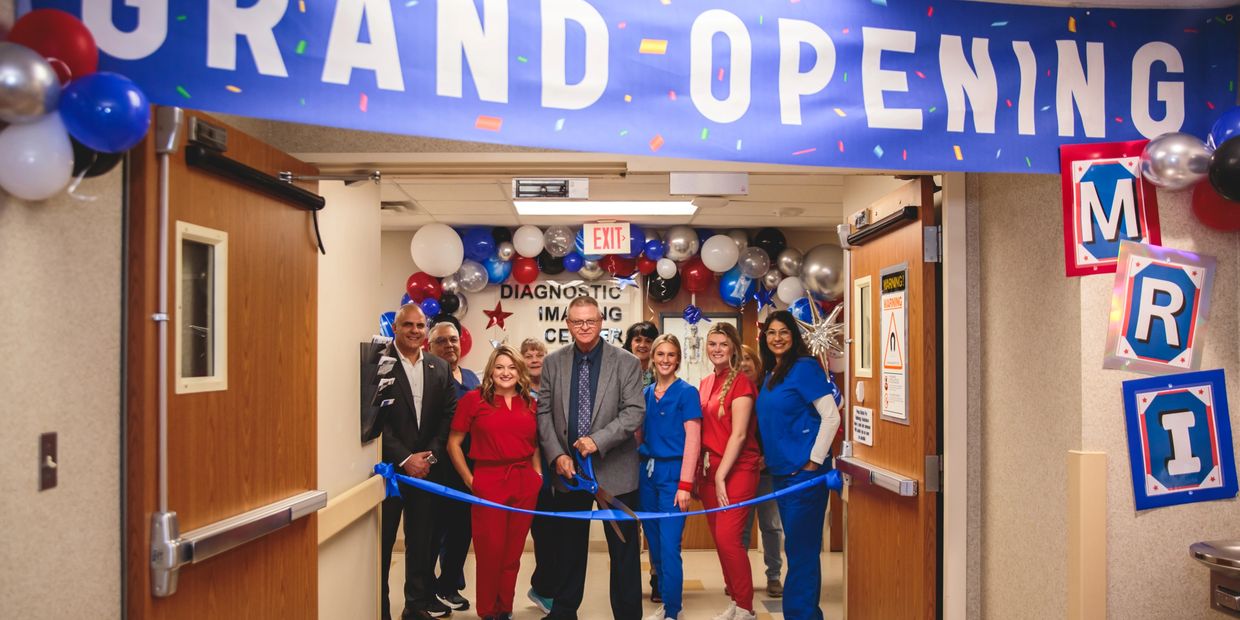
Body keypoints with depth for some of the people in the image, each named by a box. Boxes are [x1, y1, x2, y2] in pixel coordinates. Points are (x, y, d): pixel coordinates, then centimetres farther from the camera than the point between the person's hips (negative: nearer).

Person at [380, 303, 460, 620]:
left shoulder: (440, 367, 9)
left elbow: (448, 415, 7)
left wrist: (431, 454, -5)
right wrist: (404, 459, -14)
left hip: (426, 465, 4)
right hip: (388, 467, -4)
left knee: (421, 541, 12)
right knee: (382, 541, 4)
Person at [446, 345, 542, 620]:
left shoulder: (529, 403, 10)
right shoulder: (474, 399, -2)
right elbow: (453, 443, 0)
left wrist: (538, 474, 6)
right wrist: (469, 480, -4)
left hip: (525, 484, 3)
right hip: (488, 483, -3)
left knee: (513, 553, 10)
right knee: (490, 551, 2)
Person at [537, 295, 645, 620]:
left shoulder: (626, 363, -5)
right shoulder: (552, 363, 4)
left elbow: (635, 412, -11)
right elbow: (544, 412, 4)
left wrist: (598, 440, -21)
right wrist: (557, 455, -8)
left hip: (614, 469, -2)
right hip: (568, 468, 3)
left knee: (624, 549, 5)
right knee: (569, 547, 15)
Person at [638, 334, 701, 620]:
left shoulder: (687, 392, -6)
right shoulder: (646, 393, 10)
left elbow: (692, 441, -11)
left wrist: (685, 484, -16)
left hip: (672, 472, -6)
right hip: (647, 471, 6)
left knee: (669, 547, -6)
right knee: (654, 544, 14)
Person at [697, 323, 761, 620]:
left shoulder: (740, 382, -9)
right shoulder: (705, 384, 10)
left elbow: (739, 434, -14)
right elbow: (702, 432, 12)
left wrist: (721, 476, -15)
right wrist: (699, 476, 7)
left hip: (736, 470, -7)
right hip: (710, 470, 7)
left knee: (727, 537, -10)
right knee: (720, 538, 9)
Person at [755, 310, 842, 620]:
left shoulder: (805, 367, -10)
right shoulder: (771, 375, 13)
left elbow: (831, 416, -15)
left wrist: (814, 462, -14)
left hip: (805, 470, -8)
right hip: (781, 470, 8)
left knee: (801, 548, -3)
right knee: (797, 547, 15)